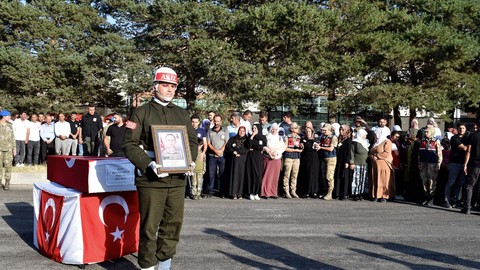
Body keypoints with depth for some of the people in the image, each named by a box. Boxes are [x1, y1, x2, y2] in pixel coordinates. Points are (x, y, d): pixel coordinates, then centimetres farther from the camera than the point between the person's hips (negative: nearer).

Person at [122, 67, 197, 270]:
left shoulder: (182, 114, 14)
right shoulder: (141, 113, 0)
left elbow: (192, 141, 17)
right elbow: (129, 144, -6)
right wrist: (149, 165, -18)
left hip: (177, 179, 5)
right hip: (150, 179, -5)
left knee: (174, 223, 10)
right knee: (149, 227, 1)